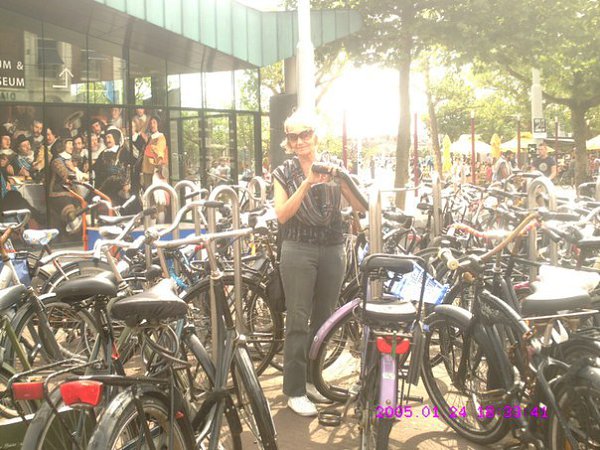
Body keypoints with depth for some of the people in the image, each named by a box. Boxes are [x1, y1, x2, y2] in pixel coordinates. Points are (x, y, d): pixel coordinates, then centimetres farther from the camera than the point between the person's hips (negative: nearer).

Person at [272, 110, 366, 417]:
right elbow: (282, 215, -12)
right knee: (297, 321, -5)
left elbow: (360, 205, -2)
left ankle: (311, 378, 26)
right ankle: (295, 390, 3)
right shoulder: (284, 173, 2)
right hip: (299, 250, -3)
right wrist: (307, 183, -20)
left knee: (323, 319, 10)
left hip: (332, 250, 3)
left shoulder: (333, 167, 7)